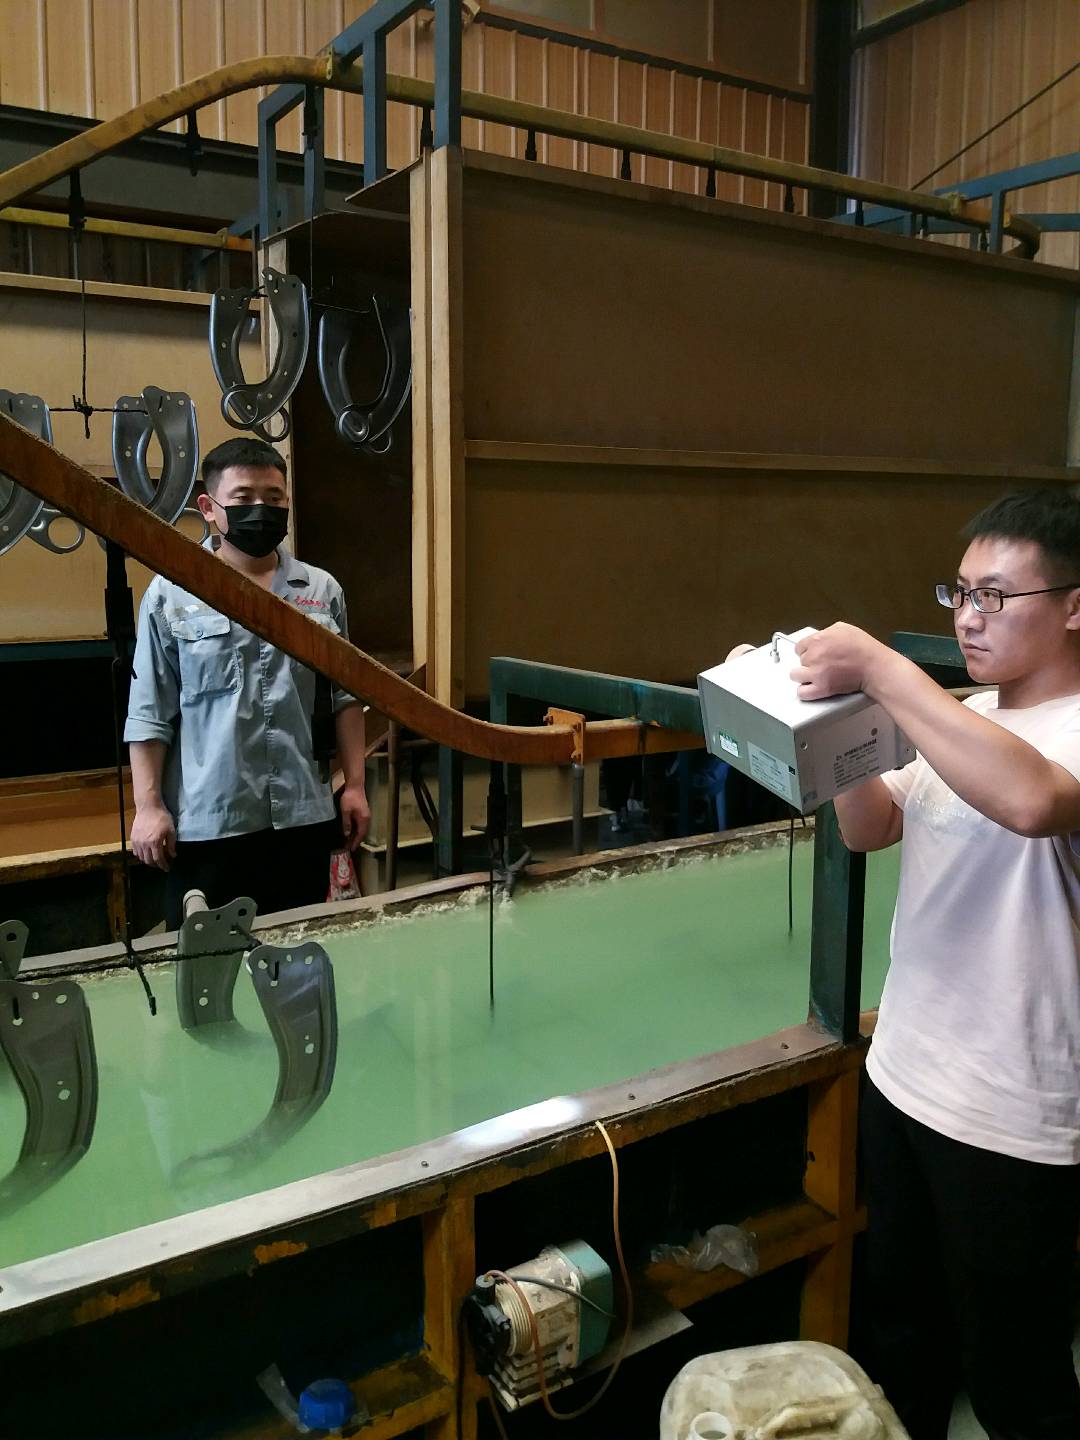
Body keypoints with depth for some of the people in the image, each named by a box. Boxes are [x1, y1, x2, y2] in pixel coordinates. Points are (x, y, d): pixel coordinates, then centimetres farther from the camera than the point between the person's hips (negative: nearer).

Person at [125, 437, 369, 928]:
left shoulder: (322, 591, 6)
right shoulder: (171, 594, -4)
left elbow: (344, 695, 10)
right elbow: (149, 712, -3)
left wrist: (354, 784, 6)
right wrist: (148, 806, -5)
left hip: (303, 814, 3)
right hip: (206, 820, -3)